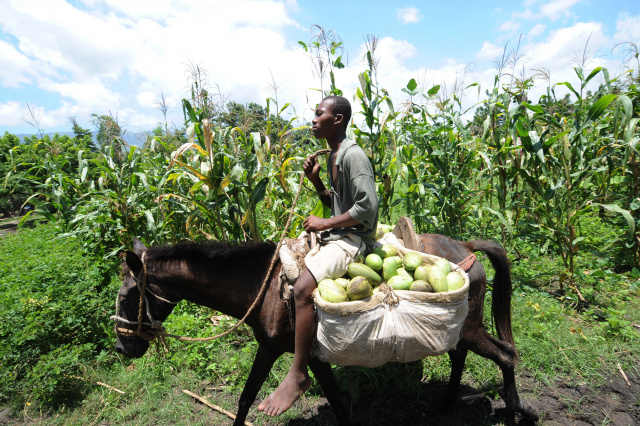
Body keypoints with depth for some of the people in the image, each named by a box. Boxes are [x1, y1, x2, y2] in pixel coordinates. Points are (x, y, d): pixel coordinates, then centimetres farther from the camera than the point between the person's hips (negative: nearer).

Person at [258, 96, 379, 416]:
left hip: (353, 239, -11)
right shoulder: (332, 157, 16)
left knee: (302, 288, -28)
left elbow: (367, 206, -23)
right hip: (334, 235, 11)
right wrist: (315, 180, 6)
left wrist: (325, 223, -17)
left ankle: (298, 375, -13)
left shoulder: (353, 155, -14)